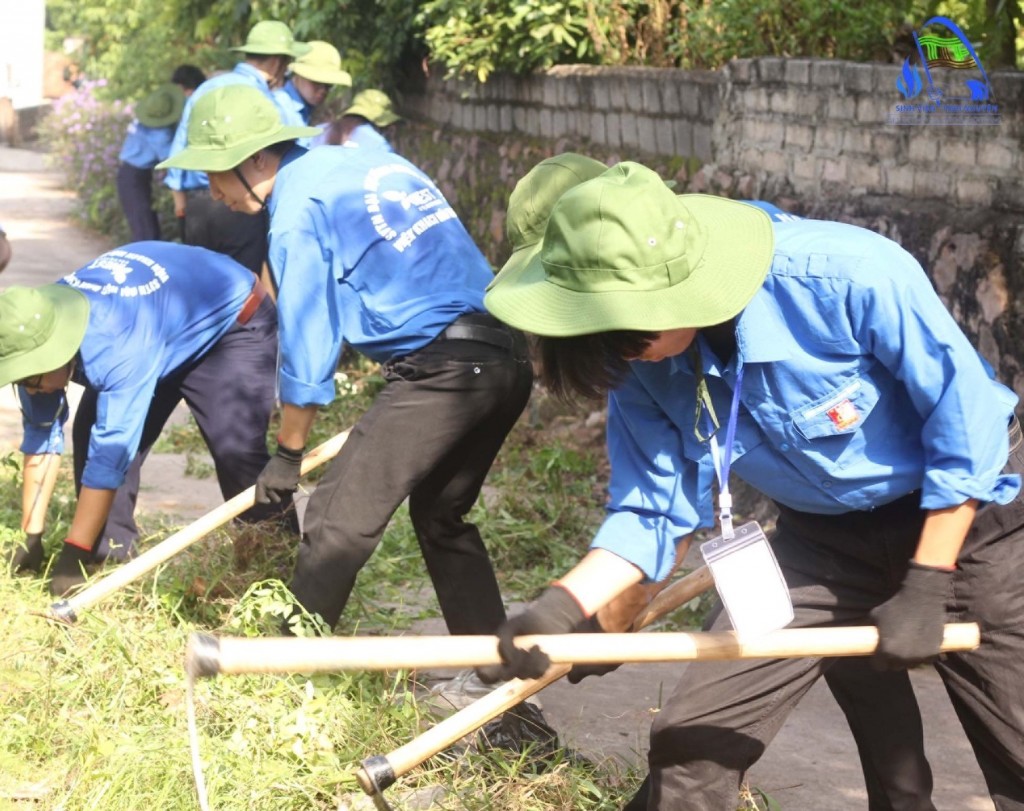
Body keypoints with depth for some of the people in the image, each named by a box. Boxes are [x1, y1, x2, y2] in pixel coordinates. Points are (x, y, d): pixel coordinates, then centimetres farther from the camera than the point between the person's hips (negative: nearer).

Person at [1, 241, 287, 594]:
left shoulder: (118, 346, -44)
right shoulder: (34, 334, -21)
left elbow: (110, 456, -41)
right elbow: (42, 434, -10)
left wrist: (73, 558, -36)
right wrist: (32, 537, -8)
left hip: (234, 323, -7)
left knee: (237, 451, -22)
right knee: (92, 434, -5)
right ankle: (110, 558, 4)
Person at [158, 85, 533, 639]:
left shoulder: (299, 209, -5)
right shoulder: (365, 160, 19)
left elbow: (307, 344, -2)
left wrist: (287, 454, 9)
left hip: (440, 371, -9)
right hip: (509, 357, 9)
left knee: (338, 521, -1)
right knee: (442, 517, 23)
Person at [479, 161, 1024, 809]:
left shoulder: (848, 274, -33)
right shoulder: (645, 363, -16)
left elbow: (969, 418, -23)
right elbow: (652, 507, -7)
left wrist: (925, 586, -20)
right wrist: (562, 608, -23)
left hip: (966, 516, -4)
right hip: (824, 536, 5)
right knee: (692, 742, -3)